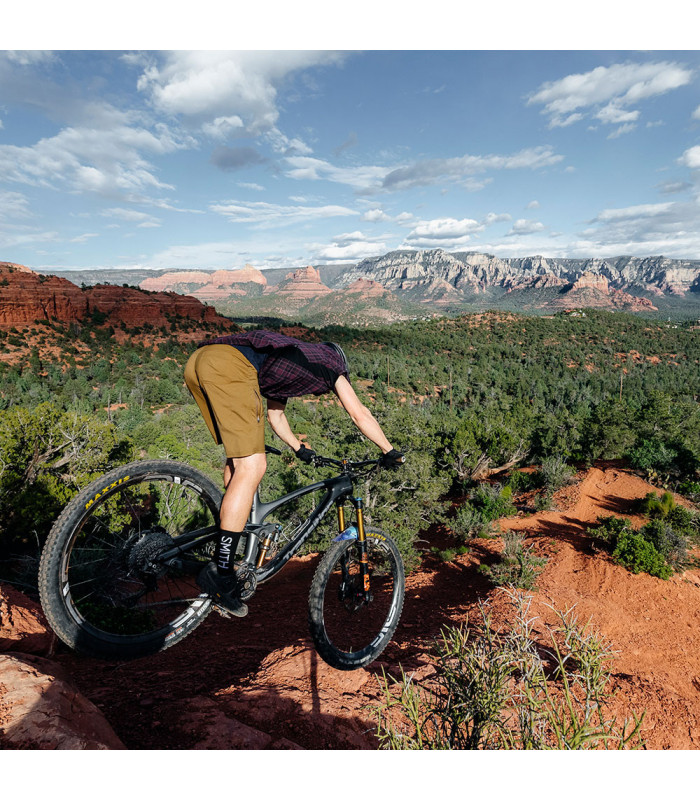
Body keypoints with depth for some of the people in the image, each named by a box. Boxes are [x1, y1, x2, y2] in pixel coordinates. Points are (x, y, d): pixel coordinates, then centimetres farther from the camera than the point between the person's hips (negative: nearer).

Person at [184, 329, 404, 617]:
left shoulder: (290, 361, 39)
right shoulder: (330, 359, 23)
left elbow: (275, 414, 47)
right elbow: (359, 413, 21)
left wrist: (299, 449, 58)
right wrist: (390, 452, 31)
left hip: (198, 360, 9)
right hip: (229, 365, -9)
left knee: (240, 460, 17)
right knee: (252, 468, -9)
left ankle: (229, 550, 23)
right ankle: (219, 572, -8)